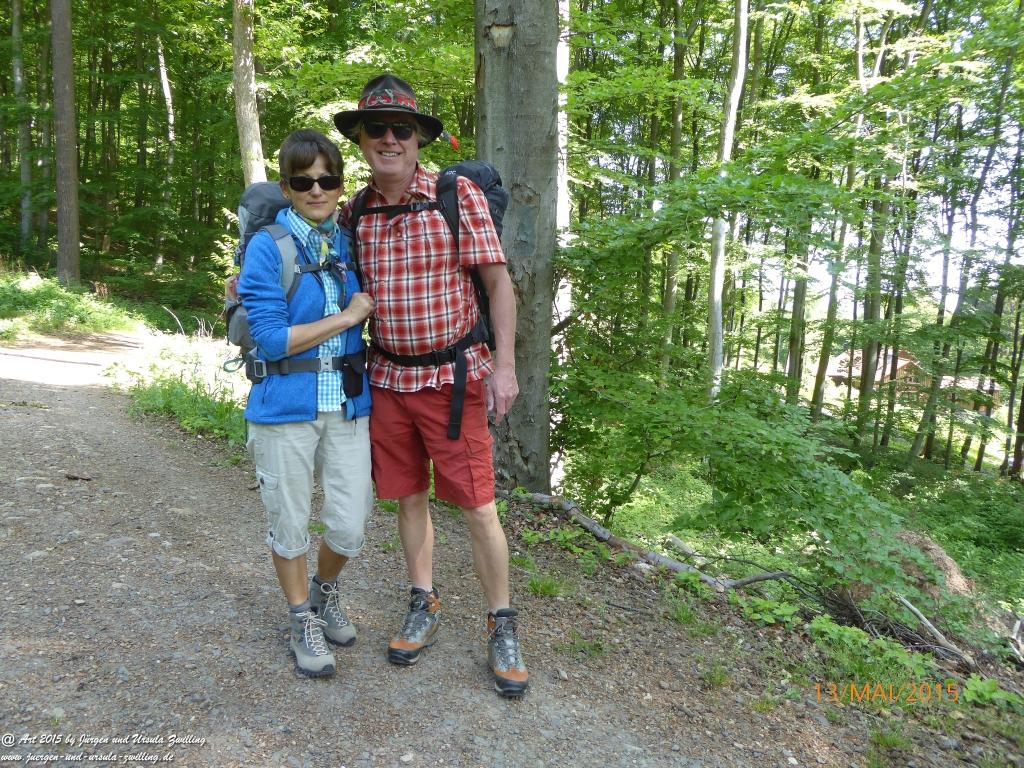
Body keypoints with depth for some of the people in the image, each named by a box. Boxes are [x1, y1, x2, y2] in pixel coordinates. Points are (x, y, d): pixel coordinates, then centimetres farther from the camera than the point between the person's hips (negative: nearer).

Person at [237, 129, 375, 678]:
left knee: (350, 526, 7)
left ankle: (325, 590, 39)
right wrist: (348, 317, -12)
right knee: (289, 523, 11)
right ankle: (303, 621, 34)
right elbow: (270, 339, -16)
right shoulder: (267, 248, -9)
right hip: (286, 408, -3)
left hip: (348, 405, 4)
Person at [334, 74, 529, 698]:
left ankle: (503, 626, 18)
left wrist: (504, 364, -13)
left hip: (453, 374, -4)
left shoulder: (460, 195, -7)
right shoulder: (354, 213, 5)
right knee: (409, 496, 14)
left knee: (477, 504, 0)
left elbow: (498, 280, -7)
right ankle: (424, 608, 33)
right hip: (388, 377, 4)